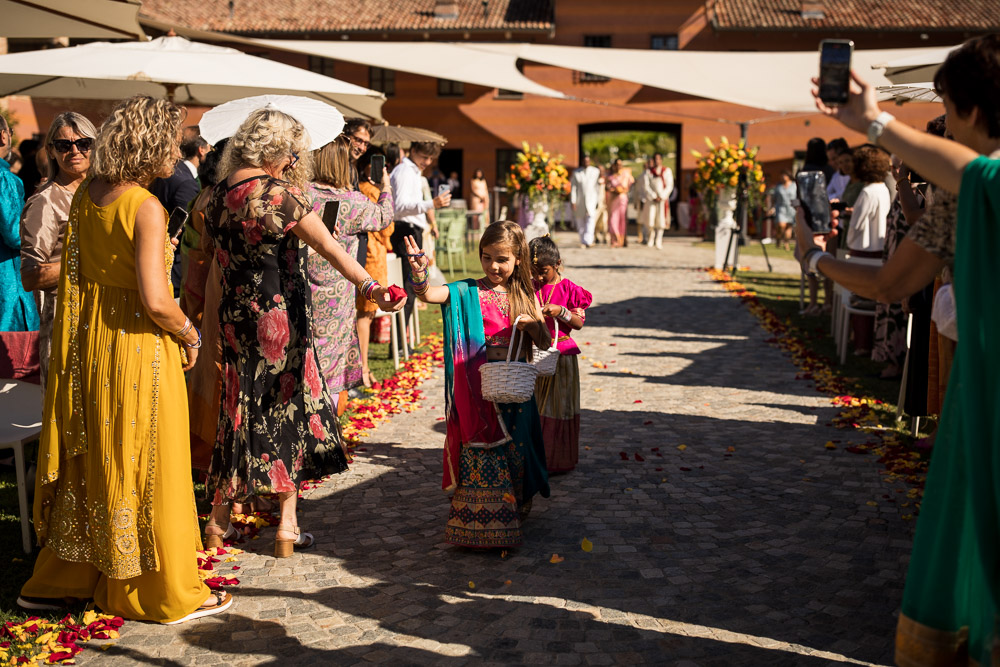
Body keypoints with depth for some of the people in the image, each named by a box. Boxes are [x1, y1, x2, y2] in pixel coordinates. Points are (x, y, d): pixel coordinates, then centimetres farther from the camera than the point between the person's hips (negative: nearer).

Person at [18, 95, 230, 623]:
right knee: (146, 467, 5)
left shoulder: (86, 193, 3)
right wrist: (189, 334, -8)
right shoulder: (146, 208, -19)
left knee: (89, 460, 19)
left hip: (87, 340, 7)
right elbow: (155, 301, -24)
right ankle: (167, 593, 19)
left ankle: (60, 579, 32)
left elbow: (70, 272, 12)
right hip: (137, 346, -7)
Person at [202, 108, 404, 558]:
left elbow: (217, 257, 13)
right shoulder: (280, 194, -14)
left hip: (234, 317, 6)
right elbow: (328, 246, -24)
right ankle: (287, 527, 11)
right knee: (288, 409, 7)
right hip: (280, 318, -6)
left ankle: (218, 521, 23)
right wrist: (369, 286, -31)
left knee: (240, 411, 16)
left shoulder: (219, 195, 6)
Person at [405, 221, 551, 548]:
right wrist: (419, 274, -41)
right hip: (479, 390, -3)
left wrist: (531, 323, -12)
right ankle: (479, 524, 7)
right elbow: (428, 294, -20)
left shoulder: (524, 296, 7)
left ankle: (515, 514, 27)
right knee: (481, 456, -3)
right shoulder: (466, 292, -3)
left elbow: (545, 343, 8)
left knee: (515, 454, 11)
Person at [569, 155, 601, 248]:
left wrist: (599, 200, 4)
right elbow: (573, 187, 1)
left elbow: (598, 187, 8)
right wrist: (573, 201, -6)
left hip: (591, 199, -1)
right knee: (580, 222, 4)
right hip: (579, 201, 1)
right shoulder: (576, 172, 4)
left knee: (591, 219, -16)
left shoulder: (596, 171, 6)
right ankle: (583, 241, 16)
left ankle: (588, 241, -23)